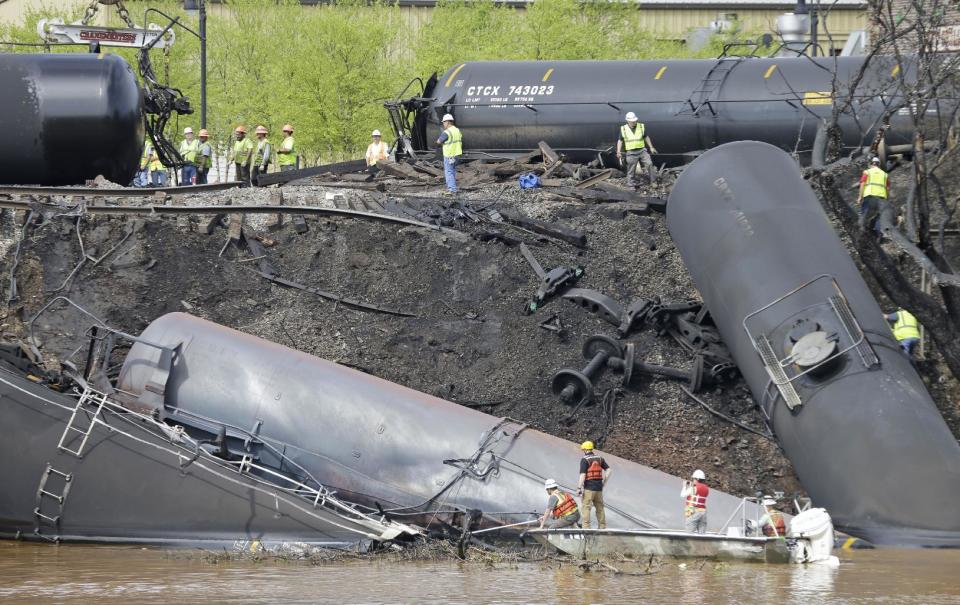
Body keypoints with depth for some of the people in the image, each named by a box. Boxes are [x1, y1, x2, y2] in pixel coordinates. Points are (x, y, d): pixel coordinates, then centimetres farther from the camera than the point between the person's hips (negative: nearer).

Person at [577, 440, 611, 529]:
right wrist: (604, 482, 13)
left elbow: (583, 475, -16)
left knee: (586, 507, -4)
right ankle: (603, 526, 18)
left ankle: (586, 527, -11)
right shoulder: (599, 458, 10)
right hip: (599, 487, 6)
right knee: (600, 507, 15)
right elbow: (608, 470, 8)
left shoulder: (584, 459, -8)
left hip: (589, 487, -6)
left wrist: (579, 488, -14)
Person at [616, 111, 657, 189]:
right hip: (631, 153, -1)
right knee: (631, 170, 2)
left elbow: (646, 137, 14)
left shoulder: (641, 127, 2)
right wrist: (618, 152, -2)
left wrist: (651, 148, 13)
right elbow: (620, 141, 6)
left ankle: (653, 181, 2)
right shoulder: (623, 129, -1)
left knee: (649, 164, -9)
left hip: (642, 150, 1)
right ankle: (631, 184, 12)